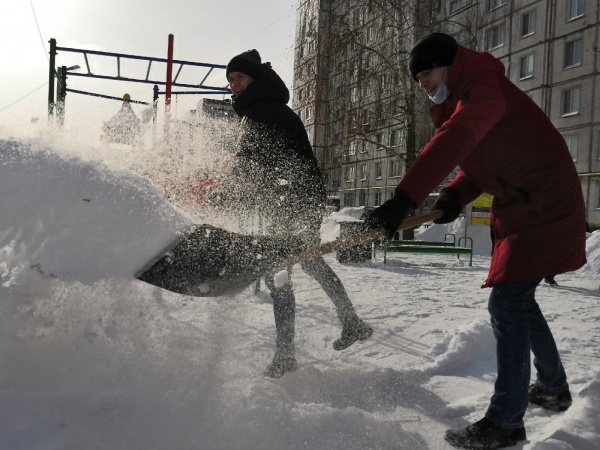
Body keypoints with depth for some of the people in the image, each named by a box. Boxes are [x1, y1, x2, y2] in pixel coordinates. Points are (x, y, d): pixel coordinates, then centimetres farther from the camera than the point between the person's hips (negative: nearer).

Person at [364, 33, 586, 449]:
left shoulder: (482, 88, -16)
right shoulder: (466, 100, 16)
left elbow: (451, 145, -34)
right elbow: (480, 162, 15)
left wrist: (405, 199, -43)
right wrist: (457, 195, -5)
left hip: (544, 209, -11)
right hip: (522, 208, 11)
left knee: (506, 305, -12)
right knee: (518, 301, 18)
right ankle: (554, 388, 36)